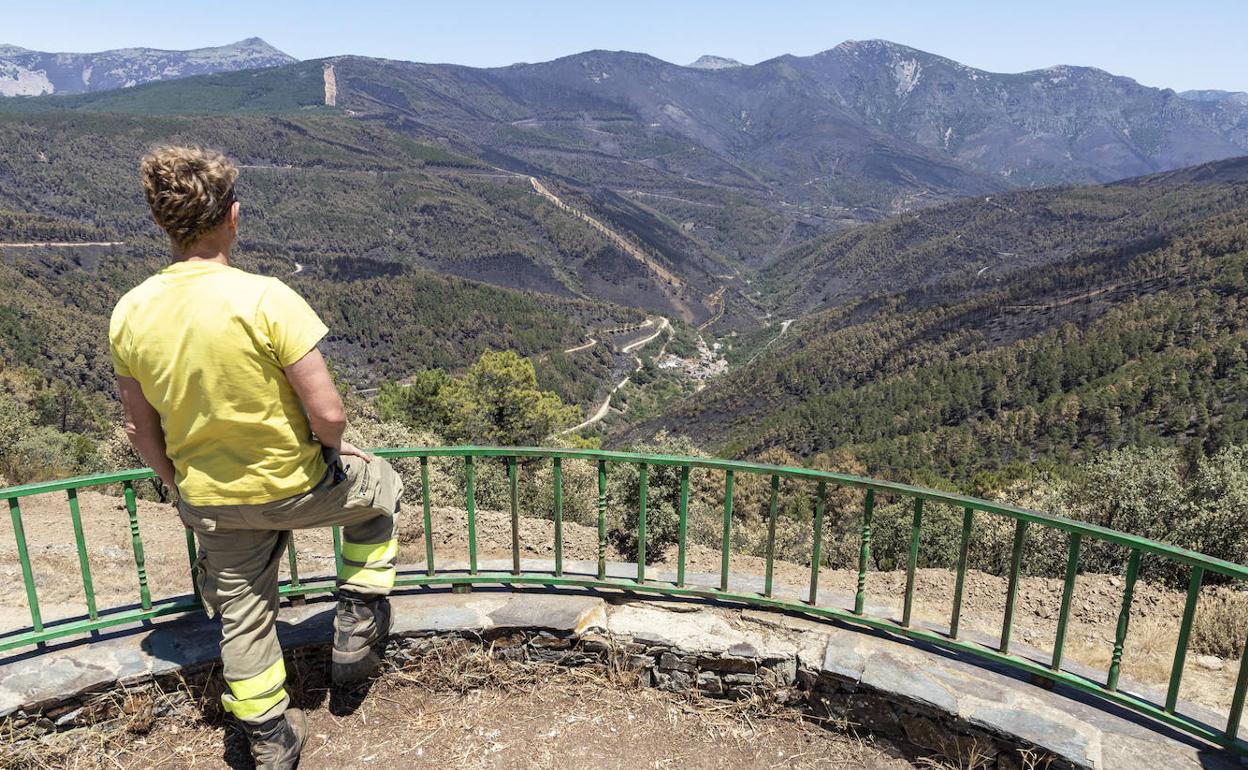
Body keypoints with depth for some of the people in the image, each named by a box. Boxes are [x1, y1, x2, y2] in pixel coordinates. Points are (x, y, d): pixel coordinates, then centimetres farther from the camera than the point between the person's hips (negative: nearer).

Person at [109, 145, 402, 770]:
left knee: (242, 618, 22)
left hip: (210, 502, 5)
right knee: (378, 487, 27)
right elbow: (327, 412, -26)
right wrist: (330, 447, -3)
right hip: (294, 487, -4)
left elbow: (141, 429, 3)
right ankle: (357, 630, 30)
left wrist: (183, 486, 19)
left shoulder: (129, 314, -8)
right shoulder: (265, 299, -26)